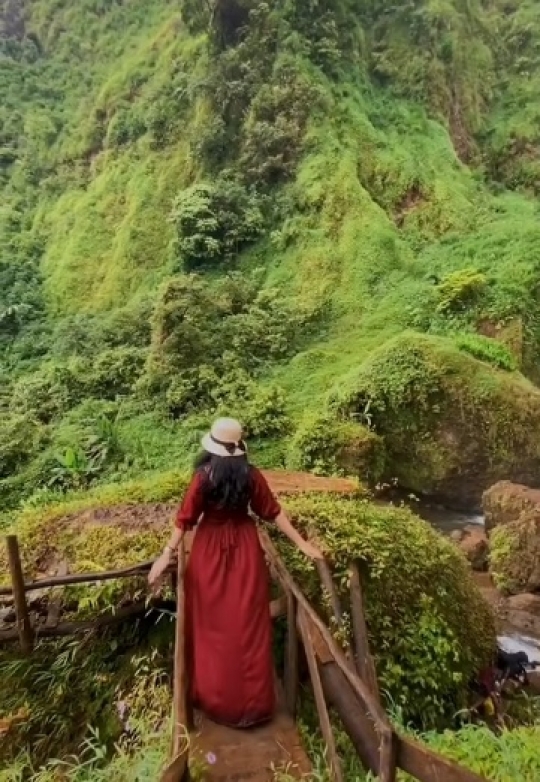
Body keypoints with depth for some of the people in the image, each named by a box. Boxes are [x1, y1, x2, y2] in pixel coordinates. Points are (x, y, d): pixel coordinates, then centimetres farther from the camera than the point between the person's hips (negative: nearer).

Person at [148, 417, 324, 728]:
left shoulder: (204, 477, -15)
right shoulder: (251, 475, -9)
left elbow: (185, 520, -11)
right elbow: (273, 512, -5)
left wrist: (167, 555, -3)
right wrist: (302, 543, 3)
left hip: (210, 551, -1)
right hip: (245, 549, 2)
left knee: (213, 627, 14)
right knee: (248, 626, 11)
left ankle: (215, 699, 28)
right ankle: (252, 702, 24)